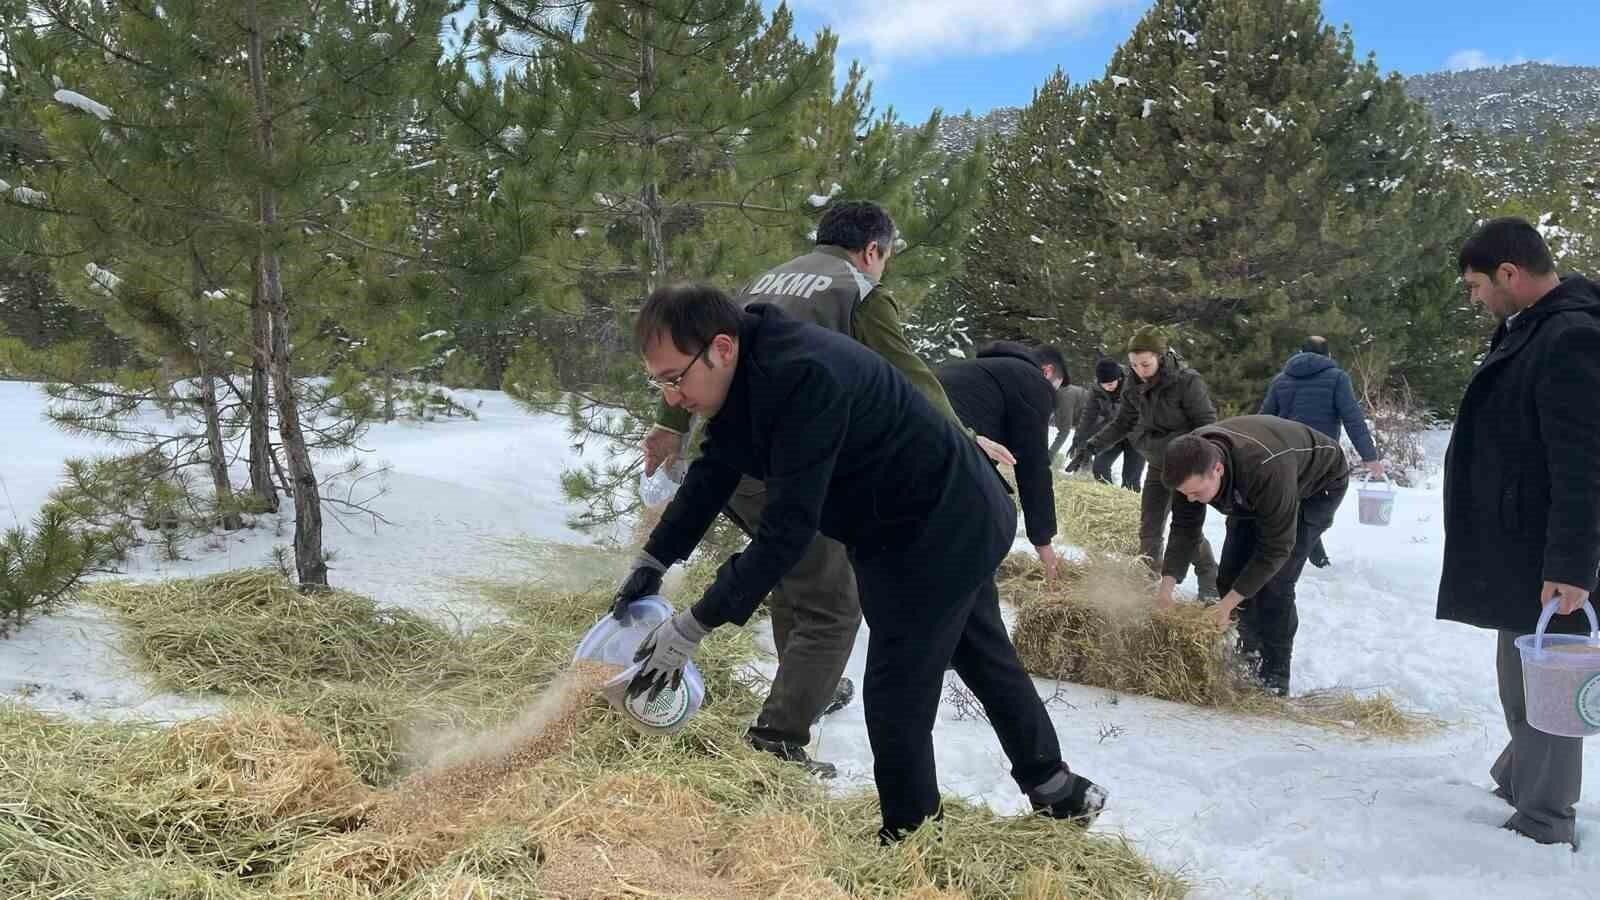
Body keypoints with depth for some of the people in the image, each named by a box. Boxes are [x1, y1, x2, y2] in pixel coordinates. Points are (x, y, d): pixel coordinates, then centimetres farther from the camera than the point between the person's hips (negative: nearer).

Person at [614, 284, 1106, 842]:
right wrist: (651, 563, 0)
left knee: (896, 695, -4)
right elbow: (711, 477, 6)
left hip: (941, 530, -10)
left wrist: (692, 627, -34)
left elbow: (788, 528, -36)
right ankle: (1054, 789, 43)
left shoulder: (802, 377, -35)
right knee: (987, 661, 24)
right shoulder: (746, 374, -4)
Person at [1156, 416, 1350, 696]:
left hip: (1319, 484, -6)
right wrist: (1168, 582, -30)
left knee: (1274, 584, -17)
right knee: (1230, 573, 0)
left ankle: (1274, 680, -5)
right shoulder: (1193, 461, -27)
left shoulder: (1268, 470, -46)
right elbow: (1185, 526, -18)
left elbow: (1276, 547, -36)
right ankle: (1250, 651, 20)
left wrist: (1228, 604, -35)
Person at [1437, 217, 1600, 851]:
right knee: (1523, 674, 20)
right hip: (1517, 547, 10)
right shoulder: (1529, 329, 12)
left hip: (1544, 555, -10)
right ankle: (1519, 781, 35)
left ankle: (1543, 826, 8)